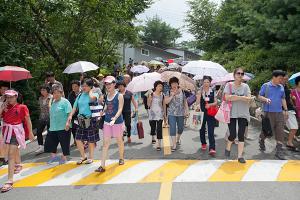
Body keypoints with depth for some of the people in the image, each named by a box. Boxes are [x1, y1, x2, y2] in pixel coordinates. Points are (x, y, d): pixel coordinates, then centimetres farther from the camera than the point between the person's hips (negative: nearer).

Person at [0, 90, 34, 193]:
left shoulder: (22, 107, -9)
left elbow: (28, 120, -4)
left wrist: (30, 132, 0)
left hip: (16, 131, -6)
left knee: (11, 154, -13)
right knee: (15, 149, 27)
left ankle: (10, 180, -14)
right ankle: (18, 165, 55)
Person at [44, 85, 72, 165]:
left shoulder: (65, 102, -9)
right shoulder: (53, 102, 13)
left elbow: (69, 113, -15)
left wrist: (67, 122, -24)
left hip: (63, 127, -7)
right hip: (53, 127, 7)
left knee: (64, 143, 3)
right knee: (50, 142, 10)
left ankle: (64, 158, 20)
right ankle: (54, 156, 28)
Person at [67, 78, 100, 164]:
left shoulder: (94, 94, -6)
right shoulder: (80, 95, 10)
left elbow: (92, 98, -32)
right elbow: (75, 107, 12)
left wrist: (91, 91, -13)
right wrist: (70, 115, -4)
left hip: (91, 120, -5)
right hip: (81, 120, 5)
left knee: (91, 140, 6)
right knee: (78, 139, 5)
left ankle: (91, 157, 25)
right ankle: (83, 156, 26)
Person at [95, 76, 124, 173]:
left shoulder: (119, 96, -9)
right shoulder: (107, 96, 6)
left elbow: (120, 109, -17)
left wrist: (114, 118, -31)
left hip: (117, 122, -4)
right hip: (107, 121, 4)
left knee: (119, 141, 14)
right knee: (105, 143, -1)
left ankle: (121, 158, 38)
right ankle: (102, 166, 0)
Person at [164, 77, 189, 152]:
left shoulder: (182, 91, 4)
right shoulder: (169, 92, 0)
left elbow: (185, 102, 8)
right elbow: (166, 102, -9)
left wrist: (187, 110, 1)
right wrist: (172, 95, -17)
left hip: (181, 113, 2)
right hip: (171, 113, -2)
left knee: (180, 128, 13)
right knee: (172, 128, -7)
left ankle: (178, 139, 41)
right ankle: (174, 145, -1)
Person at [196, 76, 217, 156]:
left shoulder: (213, 92, 3)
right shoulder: (200, 91, 1)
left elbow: (216, 102, 2)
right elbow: (197, 102, -9)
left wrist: (210, 104, -15)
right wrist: (200, 93, -22)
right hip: (202, 113, 1)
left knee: (211, 131, -9)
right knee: (202, 129, 14)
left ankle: (212, 148, -12)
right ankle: (203, 143, 35)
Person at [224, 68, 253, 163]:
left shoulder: (245, 86, 5)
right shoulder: (229, 85, 0)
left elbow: (249, 99, -7)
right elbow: (227, 97, -15)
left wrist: (235, 97, -18)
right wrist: (242, 97, -14)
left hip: (243, 114, 2)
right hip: (231, 114, -2)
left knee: (241, 135, 2)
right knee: (232, 134, -2)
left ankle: (240, 156, 9)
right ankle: (228, 148, 29)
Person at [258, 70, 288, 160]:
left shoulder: (281, 87, 13)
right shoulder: (265, 86, -1)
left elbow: (283, 99, 19)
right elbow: (259, 96, 1)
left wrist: (285, 110, 13)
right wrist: (265, 99, -20)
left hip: (279, 112, 5)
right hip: (269, 112, -4)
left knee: (280, 131, 0)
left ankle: (279, 151, 5)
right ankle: (261, 140, 33)